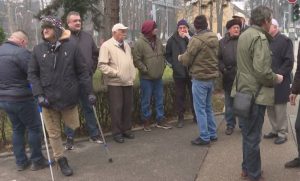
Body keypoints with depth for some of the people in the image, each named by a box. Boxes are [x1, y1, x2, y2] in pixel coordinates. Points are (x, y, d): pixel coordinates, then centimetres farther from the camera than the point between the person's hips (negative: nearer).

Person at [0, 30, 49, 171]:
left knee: (17, 128, 18)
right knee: (34, 128, 6)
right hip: (21, 99, -8)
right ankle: (37, 161, 13)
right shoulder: (20, 52, -18)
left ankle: (21, 162, 24)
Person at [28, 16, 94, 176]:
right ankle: (61, 160, 29)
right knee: (54, 133, 10)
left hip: (69, 98, -1)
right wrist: (39, 95, -9)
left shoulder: (72, 47, -4)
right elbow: (32, 74, 2)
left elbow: (82, 72, -1)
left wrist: (90, 92, -4)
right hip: (48, 99, 1)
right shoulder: (38, 49, -1)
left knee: (74, 126, 13)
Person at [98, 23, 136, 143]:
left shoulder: (126, 45, 16)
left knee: (128, 107, 11)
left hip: (128, 82, 7)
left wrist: (133, 76, 10)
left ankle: (126, 129, 25)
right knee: (116, 108, -1)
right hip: (115, 83, -7)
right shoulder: (107, 45, -8)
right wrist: (116, 73, -18)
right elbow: (102, 65, -15)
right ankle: (117, 132, 12)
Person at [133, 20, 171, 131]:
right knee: (146, 101, 4)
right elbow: (136, 60, -16)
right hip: (146, 78, -6)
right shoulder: (140, 43, -14)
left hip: (158, 77, 6)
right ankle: (146, 122, 18)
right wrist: (145, 70, -14)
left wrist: (163, 65, 10)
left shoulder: (157, 41, 7)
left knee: (160, 100, 12)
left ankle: (160, 120, 24)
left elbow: (163, 54, 20)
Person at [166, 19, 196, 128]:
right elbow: (167, 54, 12)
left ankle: (196, 115, 24)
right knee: (179, 96, 6)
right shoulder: (172, 40, 3)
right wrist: (173, 63, 0)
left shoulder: (192, 38, 0)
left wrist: (189, 38, -19)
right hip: (179, 72, 1)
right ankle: (180, 118, 16)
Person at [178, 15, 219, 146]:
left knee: (200, 108, 2)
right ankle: (212, 134, 25)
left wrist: (180, 57, 8)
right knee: (208, 107, 18)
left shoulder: (196, 40, -17)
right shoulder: (215, 38, 6)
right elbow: (216, 56, 12)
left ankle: (204, 137, 7)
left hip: (200, 78, -8)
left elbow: (186, 60, -12)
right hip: (212, 76, 8)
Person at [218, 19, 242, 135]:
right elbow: (218, 58, 5)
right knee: (229, 103, 10)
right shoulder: (222, 42, 5)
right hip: (228, 77, 1)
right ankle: (230, 124, 23)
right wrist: (223, 69, -8)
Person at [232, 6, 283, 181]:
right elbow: (261, 71, -26)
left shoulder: (244, 35, 12)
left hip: (244, 91, 9)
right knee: (253, 137, 2)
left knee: (248, 135, 20)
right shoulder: (260, 38, -17)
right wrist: (276, 78, -8)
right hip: (255, 94, -9)